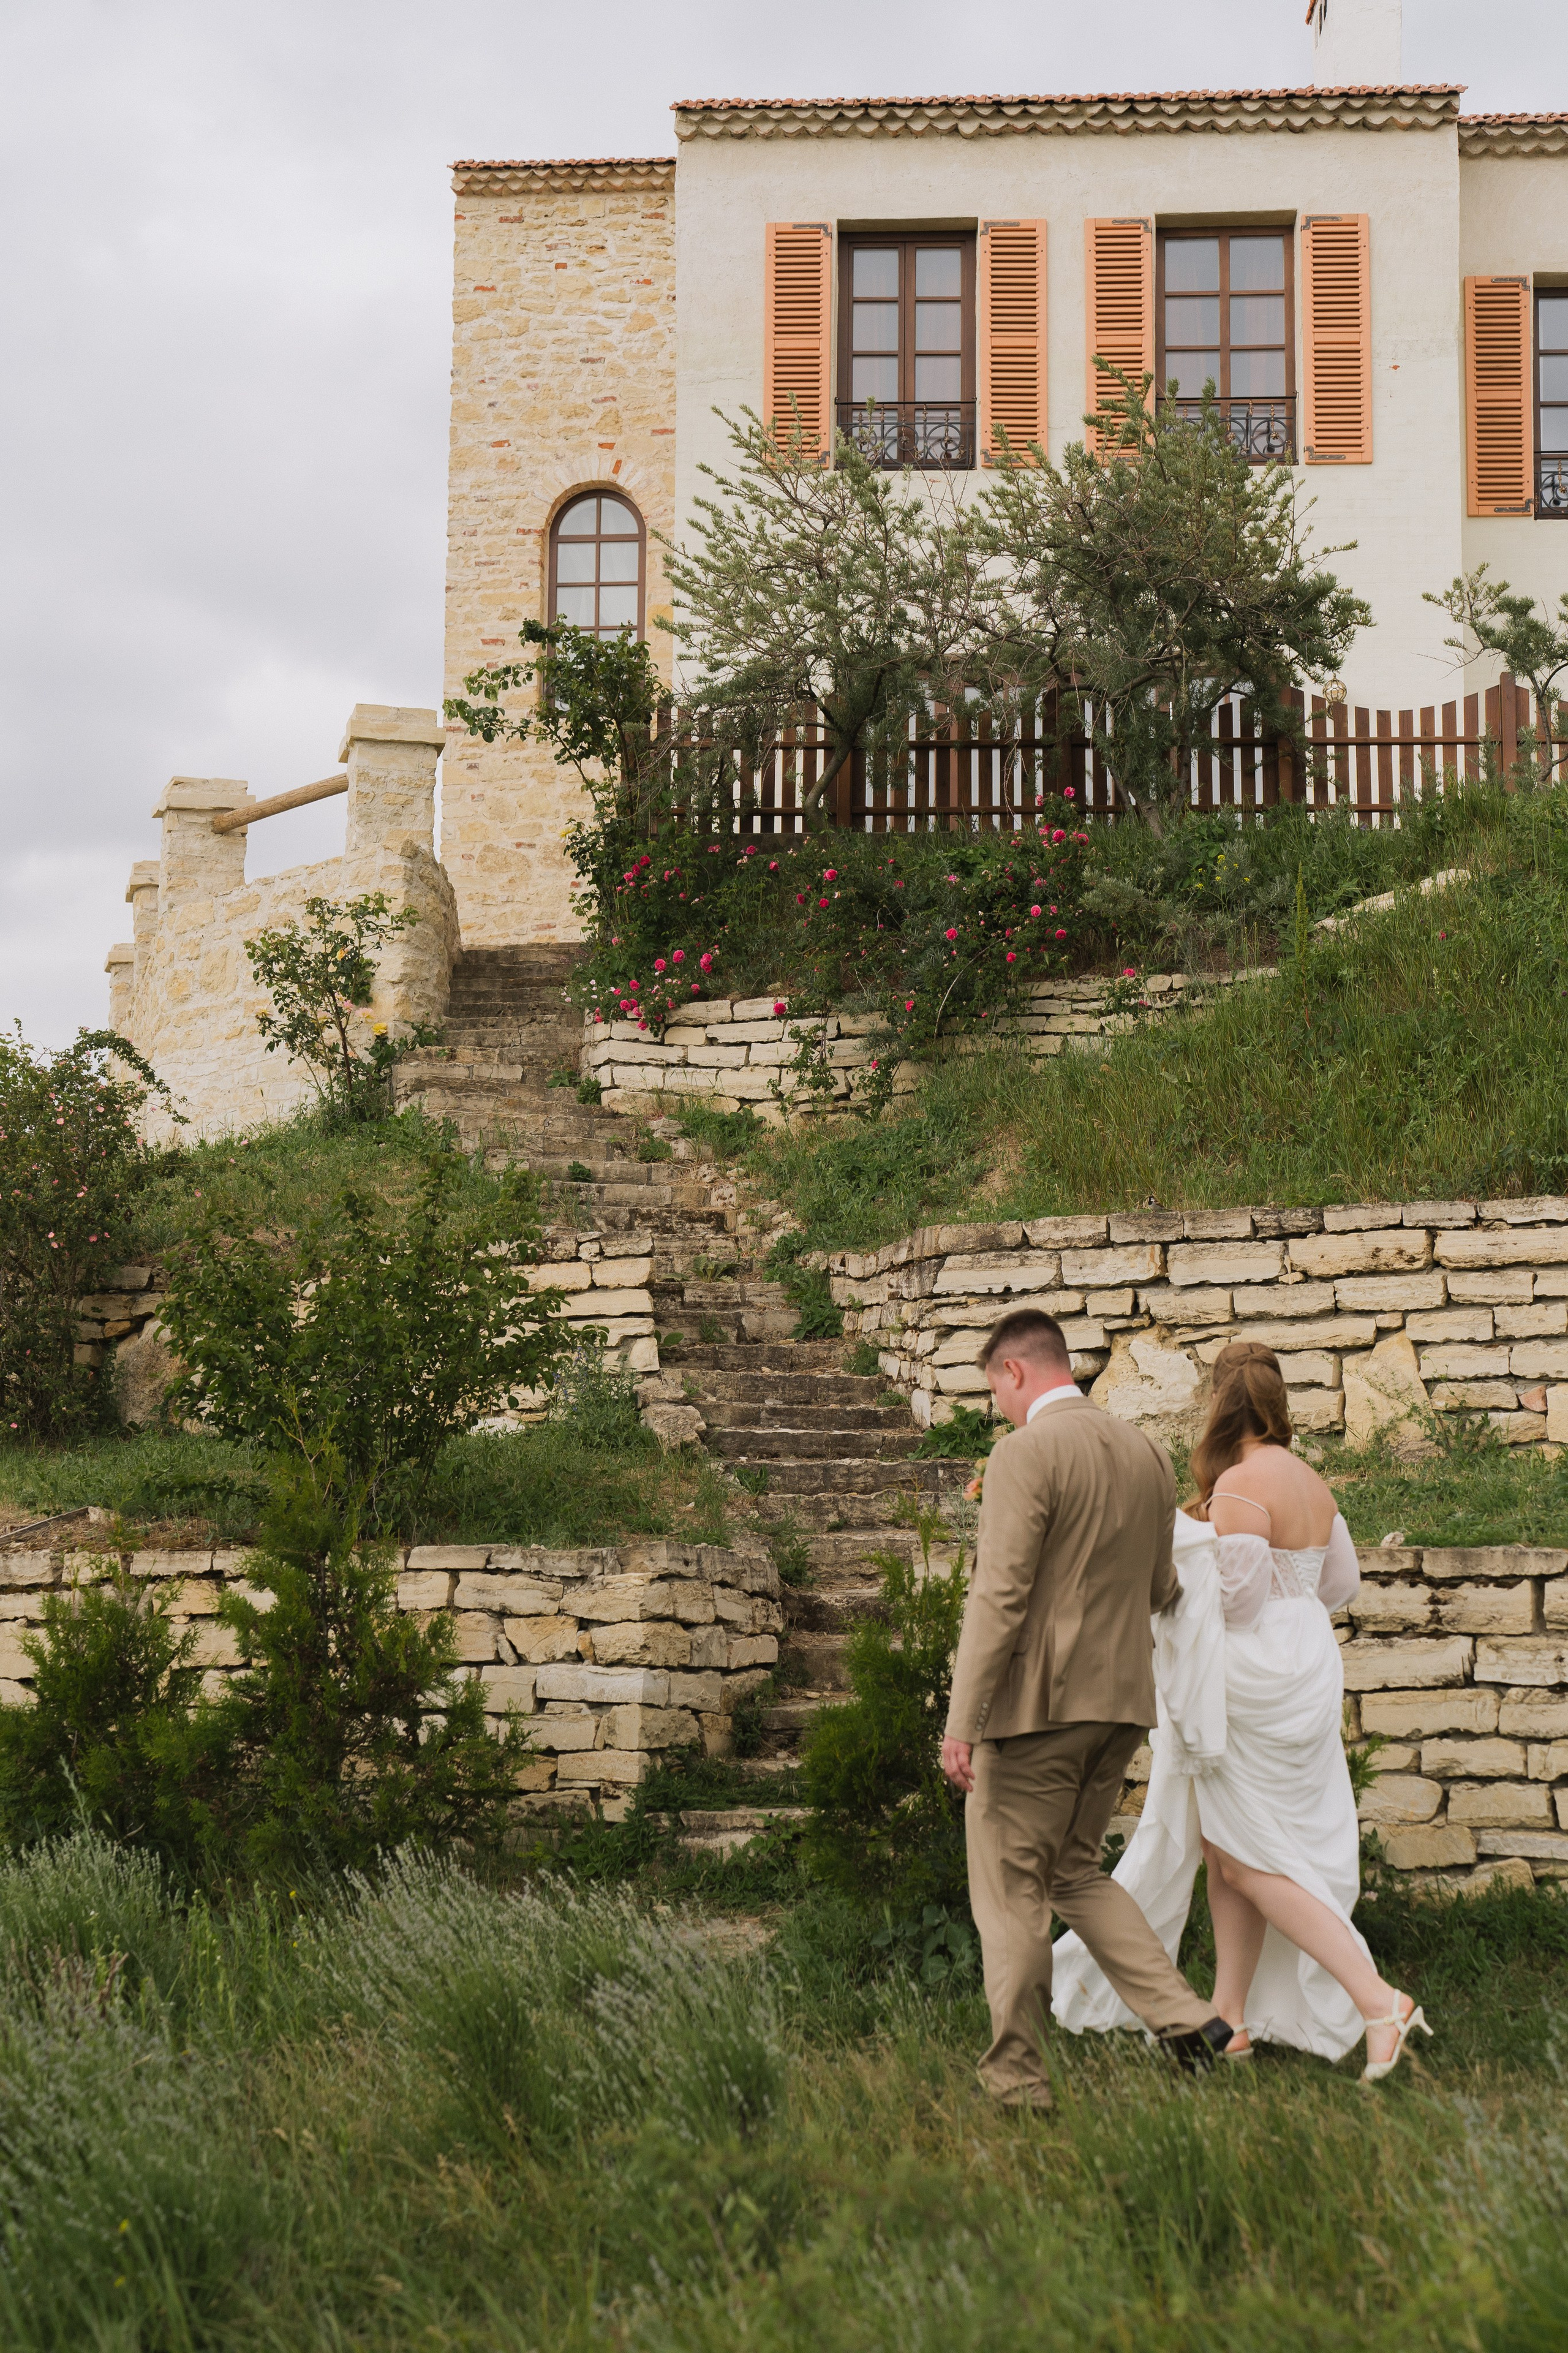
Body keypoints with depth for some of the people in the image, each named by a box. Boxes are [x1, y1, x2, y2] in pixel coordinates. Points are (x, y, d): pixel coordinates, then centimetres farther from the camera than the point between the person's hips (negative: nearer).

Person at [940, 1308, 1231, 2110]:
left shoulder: (1025, 1453, -14)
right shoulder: (1145, 1452, 8)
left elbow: (998, 1597, -19)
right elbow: (1161, 1589, 17)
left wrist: (962, 1724, -17)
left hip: (1037, 1704, -7)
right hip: (1121, 1699, 7)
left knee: (1010, 1893, 5)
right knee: (1074, 1871, 21)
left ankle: (1016, 2080, 12)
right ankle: (1188, 2020, 10)